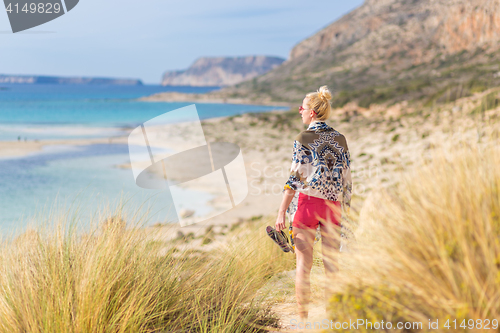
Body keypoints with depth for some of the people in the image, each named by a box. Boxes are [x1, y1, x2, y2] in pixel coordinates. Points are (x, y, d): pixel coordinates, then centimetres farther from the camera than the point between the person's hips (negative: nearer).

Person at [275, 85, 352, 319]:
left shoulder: (303, 139, -6)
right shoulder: (340, 139, 8)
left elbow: (295, 178, -10)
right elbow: (347, 179, 8)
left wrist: (282, 212, -6)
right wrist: (346, 210, 17)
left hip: (308, 203, -4)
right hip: (333, 205, 4)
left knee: (304, 265, 1)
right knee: (332, 265, 8)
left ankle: (302, 317, 3)